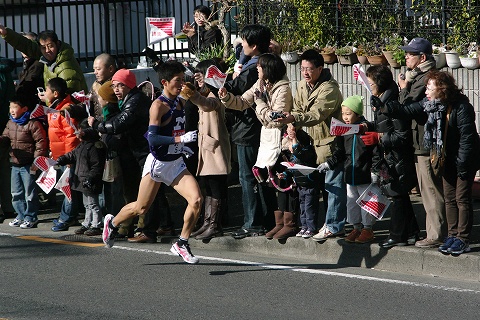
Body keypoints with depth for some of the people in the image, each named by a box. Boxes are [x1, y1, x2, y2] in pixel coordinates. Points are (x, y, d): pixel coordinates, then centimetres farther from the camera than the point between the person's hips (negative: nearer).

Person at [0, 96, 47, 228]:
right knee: (16, 193, 14)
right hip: (15, 164, 8)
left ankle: (31, 217, 10)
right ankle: (21, 216, 26)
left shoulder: (33, 124, -14)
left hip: (28, 165, -8)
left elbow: (41, 142, -15)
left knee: (30, 192, 0)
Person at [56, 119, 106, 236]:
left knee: (92, 204, -4)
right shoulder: (82, 145, 13)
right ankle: (87, 224, 25)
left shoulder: (95, 147, -19)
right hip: (82, 181, 10)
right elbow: (73, 155, 25)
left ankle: (96, 226, 2)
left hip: (90, 183, -10)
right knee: (87, 204, 18)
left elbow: (96, 166, -21)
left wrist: (90, 178, -24)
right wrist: (60, 160, 13)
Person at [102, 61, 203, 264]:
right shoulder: (159, 106, -16)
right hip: (157, 163, -6)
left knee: (196, 199, -14)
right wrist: (180, 139, -30)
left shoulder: (180, 102, 7)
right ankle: (112, 223, 39)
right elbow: (152, 138, -25)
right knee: (141, 208, 9)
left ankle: (182, 244, -2)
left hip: (176, 164, 6)